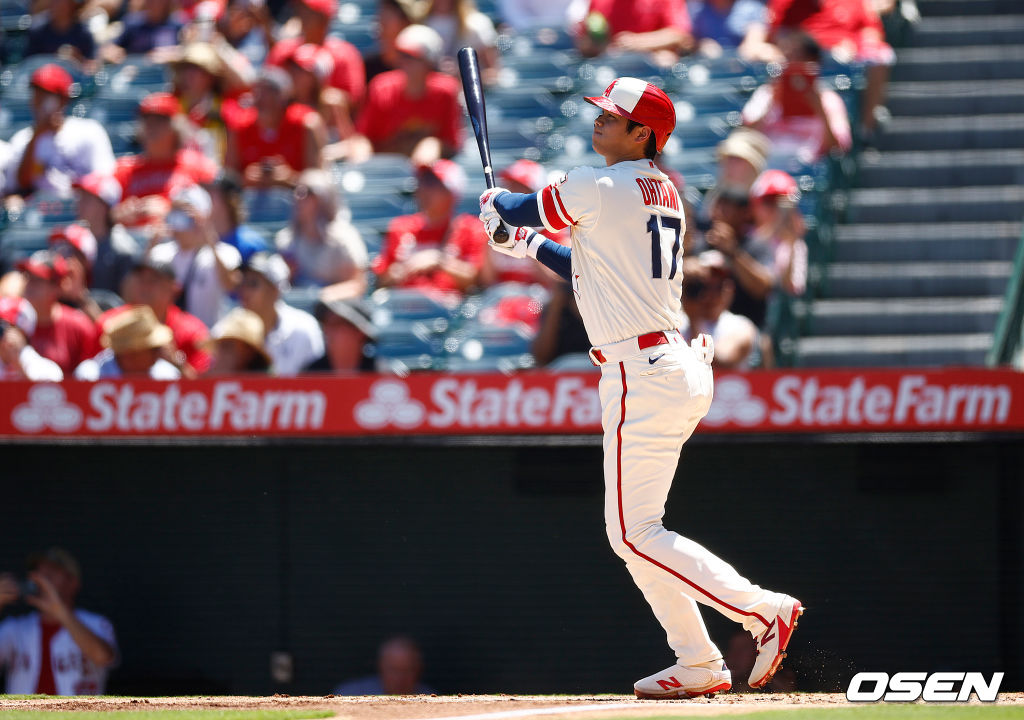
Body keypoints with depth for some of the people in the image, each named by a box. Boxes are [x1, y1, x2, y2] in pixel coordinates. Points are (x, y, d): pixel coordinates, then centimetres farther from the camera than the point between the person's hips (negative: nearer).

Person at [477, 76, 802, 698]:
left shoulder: (597, 188, -12)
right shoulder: (663, 193, 15)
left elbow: (518, 209, 5)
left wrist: (496, 204, 27)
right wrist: (530, 247, 29)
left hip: (643, 377, -9)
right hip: (682, 368, 9)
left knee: (635, 533, -7)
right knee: (633, 529, 15)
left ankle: (763, 608, -13)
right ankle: (697, 666, 15)